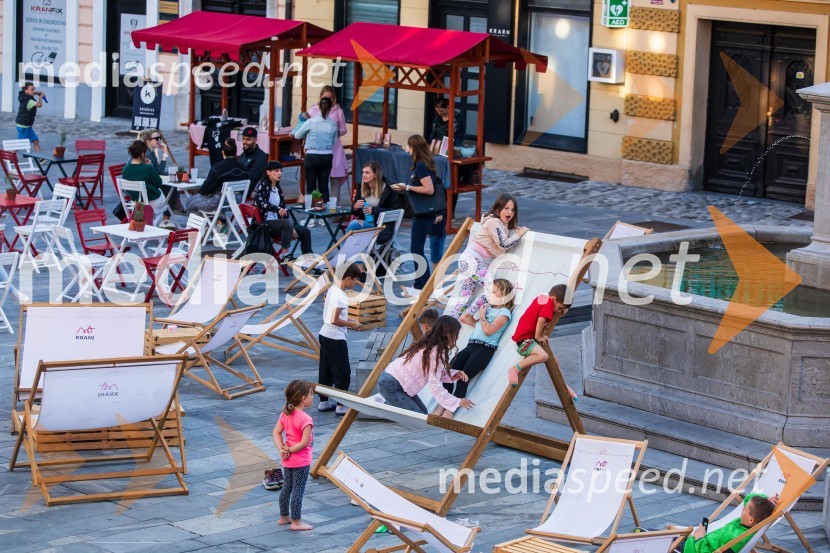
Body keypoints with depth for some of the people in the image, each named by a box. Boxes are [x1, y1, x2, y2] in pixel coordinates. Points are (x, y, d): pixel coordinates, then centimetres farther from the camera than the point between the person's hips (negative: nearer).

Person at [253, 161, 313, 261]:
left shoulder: (278, 189, 17)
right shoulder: (262, 186, -5)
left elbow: (283, 209, 17)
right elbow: (261, 202, -22)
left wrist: (291, 228, 6)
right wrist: (277, 209, -35)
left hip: (277, 222, 8)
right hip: (265, 223, -8)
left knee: (305, 232, -1)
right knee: (287, 223, -34)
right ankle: (284, 256, -35)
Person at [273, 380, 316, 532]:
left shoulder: (285, 414, 1)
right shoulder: (305, 419, -23)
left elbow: (276, 432, 2)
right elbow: (304, 442, -25)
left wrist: (281, 449, -6)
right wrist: (290, 450, -13)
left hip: (287, 461, 8)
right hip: (301, 462, -8)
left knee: (287, 488, 20)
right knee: (298, 491, 0)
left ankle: (284, 517, 31)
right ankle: (296, 522, 6)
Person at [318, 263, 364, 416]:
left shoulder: (332, 290, 7)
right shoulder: (341, 296, -21)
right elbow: (335, 320, -23)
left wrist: (349, 320, 13)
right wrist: (351, 324, -10)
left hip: (325, 335, 9)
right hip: (336, 339, -9)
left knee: (326, 371, 15)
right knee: (343, 372, -2)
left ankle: (323, 402, 23)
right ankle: (341, 406, 1)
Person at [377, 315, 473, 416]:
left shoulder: (428, 344, 5)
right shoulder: (435, 352, -22)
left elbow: (435, 373, 14)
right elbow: (434, 385, -25)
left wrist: (452, 376, -2)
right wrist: (457, 402, -21)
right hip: (390, 386, -9)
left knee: (423, 412, 13)